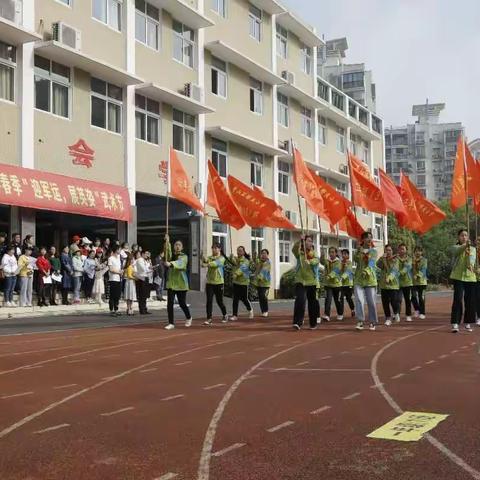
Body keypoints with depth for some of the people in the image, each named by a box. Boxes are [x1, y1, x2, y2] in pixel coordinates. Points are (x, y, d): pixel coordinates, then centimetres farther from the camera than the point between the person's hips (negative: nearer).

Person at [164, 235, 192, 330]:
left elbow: (179, 263, -26)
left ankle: (188, 318, 34)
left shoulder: (184, 257, -3)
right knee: (170, 303, -7)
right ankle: (171, 323, 2)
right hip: (171, 283, 3)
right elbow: (168, 254, -17)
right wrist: (167, 242, -34)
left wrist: (170, 264, -47)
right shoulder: (171, 255, 8)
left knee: (182, 303, 6)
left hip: (181, 284, -3)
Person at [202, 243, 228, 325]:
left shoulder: (221, 258, -4)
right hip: (209, 282, 3)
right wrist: (203, 259, -39)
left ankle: (225, 315, 30)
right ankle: (209, 318, -3)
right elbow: (205, 261, -15)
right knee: (209, 300, -6)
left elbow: (215, 263, -25)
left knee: (219, 301, 7)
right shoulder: (210, 257, 9)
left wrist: (207, 264, -44)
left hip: (219, 283, -3)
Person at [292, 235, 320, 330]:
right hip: (300, 281, -2)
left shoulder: (314, 253, 5)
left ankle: (313, 323, 23)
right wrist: (300, 240, -34)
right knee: (300, 300, -19)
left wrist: (310, 261, -36)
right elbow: (294, 249, -21)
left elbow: (316, 261, -17)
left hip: (312, 281, 2)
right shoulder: (299, 252, 2)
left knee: (312, 303, 9)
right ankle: (297, 322, -20)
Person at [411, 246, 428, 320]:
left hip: (422, 281, -2)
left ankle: (422, 313, 8)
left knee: (421, 297, 0)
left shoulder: (424, 260, 2)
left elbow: (423, 270, -7)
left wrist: (418, 275, -21)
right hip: (413, 281, 2)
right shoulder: (412, 260, 8)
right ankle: (417, 309, 14)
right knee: (413, 296, -8)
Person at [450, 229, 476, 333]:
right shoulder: (455, 248, 4)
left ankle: (468, 323, 16)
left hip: (470, 277, 3)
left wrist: (471, 264, -35)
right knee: (457, 299, -12)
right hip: (458, 277, -3)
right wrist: (465, 245, -45)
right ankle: (455, 324, -14)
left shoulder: (472, 248, 10)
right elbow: (458, 250, -23)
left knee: (470, 301, 4)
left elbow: (472, 257, -13)